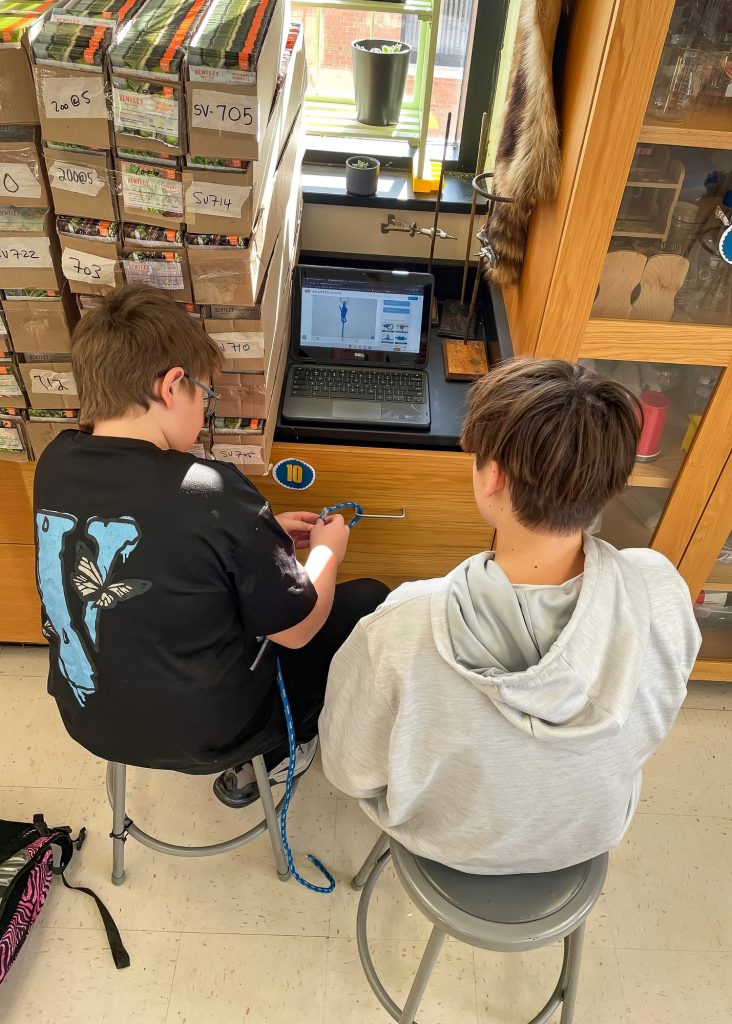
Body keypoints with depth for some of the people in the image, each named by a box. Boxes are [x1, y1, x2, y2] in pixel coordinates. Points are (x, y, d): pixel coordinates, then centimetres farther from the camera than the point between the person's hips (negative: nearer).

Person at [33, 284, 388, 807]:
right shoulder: (211, 493, -32)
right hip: (205, 734, -6)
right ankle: (278, 753, 24)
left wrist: (262, 533, 6)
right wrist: (327, 549, 1)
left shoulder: (55, 463, -11)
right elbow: (296, 629, -17)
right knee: (370, 601, 8)